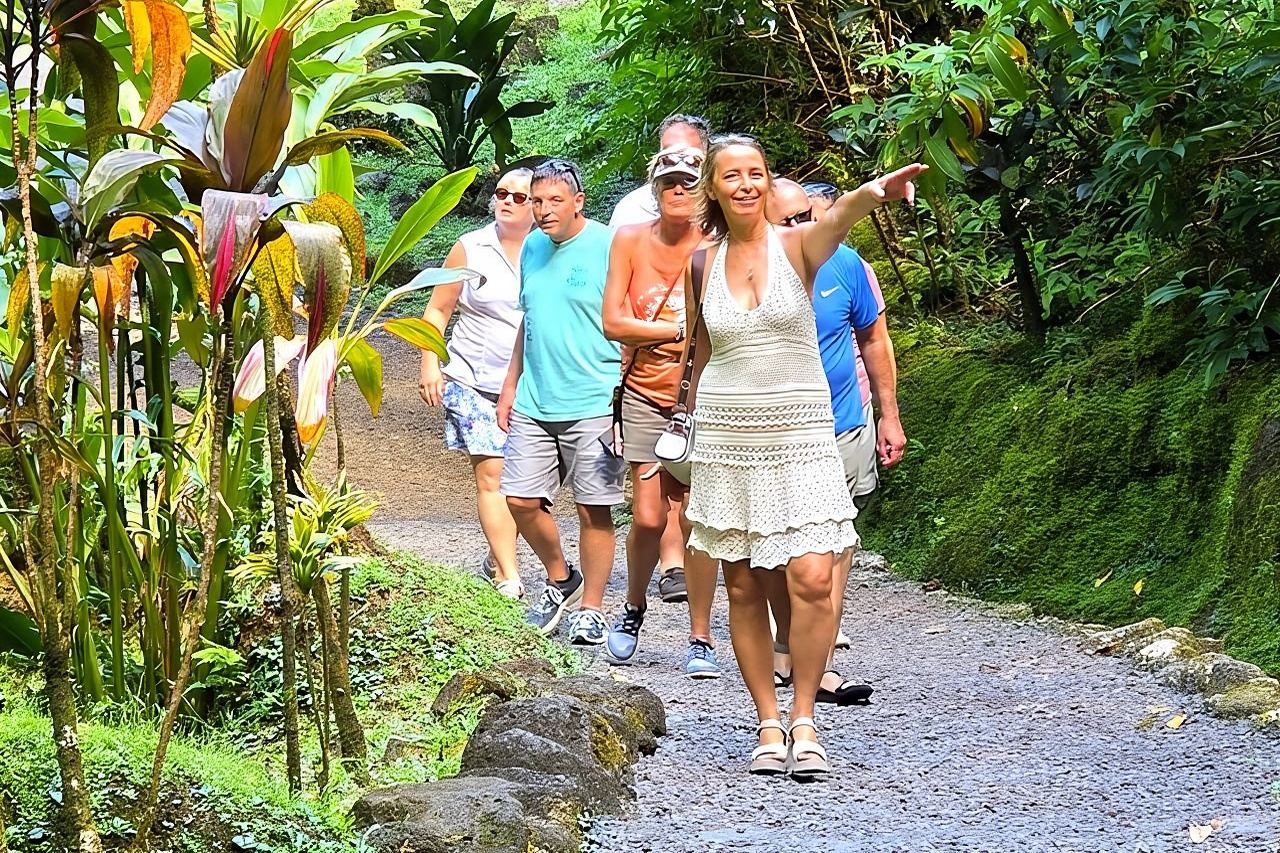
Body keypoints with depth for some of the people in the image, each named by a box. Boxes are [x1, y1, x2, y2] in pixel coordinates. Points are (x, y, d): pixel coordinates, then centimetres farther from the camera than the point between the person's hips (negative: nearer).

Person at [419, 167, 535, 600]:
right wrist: (430, 365, -3)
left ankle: (498, 558, 24)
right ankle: (509, 577, -9)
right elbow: (438, 309, 7)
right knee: (491, 475, -10)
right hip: (475, 381, -2)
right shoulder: (471, 249, 3)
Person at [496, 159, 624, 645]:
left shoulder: (608, 248, -8)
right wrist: (511, 385, 19)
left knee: (594, 511, 1)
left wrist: (624, 403, -13)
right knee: (521, 500, 4)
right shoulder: (533, 248, 12)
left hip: (593, 406, -6)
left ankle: (591, 609, 12)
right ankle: (559, 579, 27)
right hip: (533, 404, 6)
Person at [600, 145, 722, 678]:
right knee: (648, 518, -3)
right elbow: (612, 322, -4)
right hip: (646, 394, 1)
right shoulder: (630, 240, -1)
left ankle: (701, 639, 7)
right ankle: (634, 607, 25)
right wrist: (679, 329, -10)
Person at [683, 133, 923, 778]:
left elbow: (837, 220, -27)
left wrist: (873, 193, -50)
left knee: (812, 579, -13)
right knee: (744, 587, 3)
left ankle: (803, 722, 1)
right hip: (726, 439, 3)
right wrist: (700, 435, 17)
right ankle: (768, 724, 14)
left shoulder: (797, 246, -4)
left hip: (801, 435, -3)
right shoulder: (702, 266, 6)